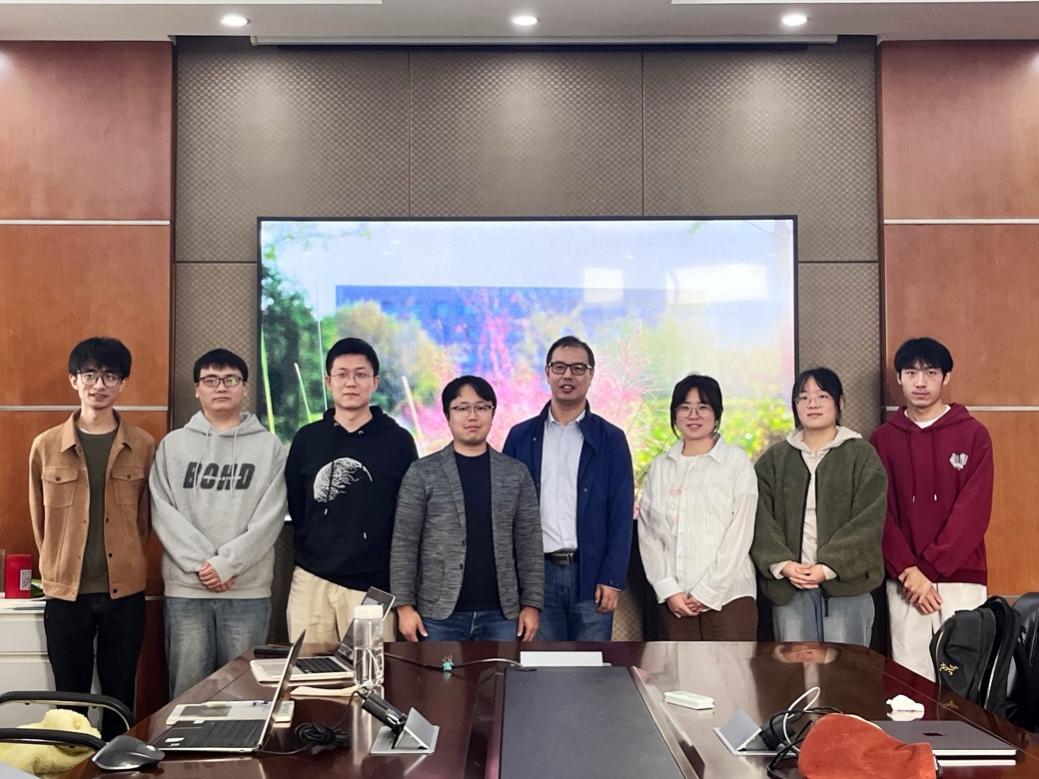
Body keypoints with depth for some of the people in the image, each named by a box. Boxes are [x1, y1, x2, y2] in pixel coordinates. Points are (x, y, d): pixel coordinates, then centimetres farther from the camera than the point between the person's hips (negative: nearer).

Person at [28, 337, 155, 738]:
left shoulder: (143, 446, 0)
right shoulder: (46, 446, 0)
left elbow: (144, 518, 7)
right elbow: (40, 520, 9)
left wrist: (124, 566, 7)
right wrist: (60, 570, 11)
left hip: (124, 592, 0)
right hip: (66, 593, 0)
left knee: (120, 698, 10)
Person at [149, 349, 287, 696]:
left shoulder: (269, 446, 5)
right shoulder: (173, 445, 8)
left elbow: (269, 518, -3)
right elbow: (164, 513, -1)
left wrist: (226, 563, -13)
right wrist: (200, 564, -12)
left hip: (248, 589, -1)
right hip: (185, 588, 1)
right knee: (187, 689, 5)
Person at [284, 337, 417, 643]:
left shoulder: (397, 440, 1)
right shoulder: (307, 438, 7)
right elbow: (293, 506, 13)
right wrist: (306, 553, 8)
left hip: (373, 584, -2)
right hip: (311, 581, 2)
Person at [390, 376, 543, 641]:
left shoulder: (516, 474, 7)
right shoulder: (422, 473, 1)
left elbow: (529, 545, 6)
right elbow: (404, 544, -1)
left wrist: (532, 604, 0)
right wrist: (404, 605, -8)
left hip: (501, 613, 2)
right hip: (439, 612, -2)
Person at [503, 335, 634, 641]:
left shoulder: (611, 439, 4)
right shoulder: (521, 436, 8)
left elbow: (621, 515, 1)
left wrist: (613, 579, -7)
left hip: (591, 576, -1)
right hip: (536, 574, 1)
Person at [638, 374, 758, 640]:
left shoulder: (737, 462, 1)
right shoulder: (659, 467, 12)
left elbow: (740, 534, -4)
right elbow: (648, 534, 8)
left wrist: (707, 592, -7)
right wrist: (668, 591, -3)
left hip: (728, 596, -3)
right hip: (675, 602, 3)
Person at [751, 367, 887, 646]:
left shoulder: (862, 455, 4)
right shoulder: (773, 459, 12)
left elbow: (867, 522, -5)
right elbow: (761, 521, 4)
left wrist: (828, 567, -15)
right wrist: (782, 564, -12)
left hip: (846, 582, -2)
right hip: (788, 585, 2)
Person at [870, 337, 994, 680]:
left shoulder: (973, 434, 1)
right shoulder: (883, 439, 6)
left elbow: (974, 510, -7)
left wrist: (931, 567, -13)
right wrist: (908, 570, -11)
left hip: (961, 578, -2)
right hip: (903, 580, 2)